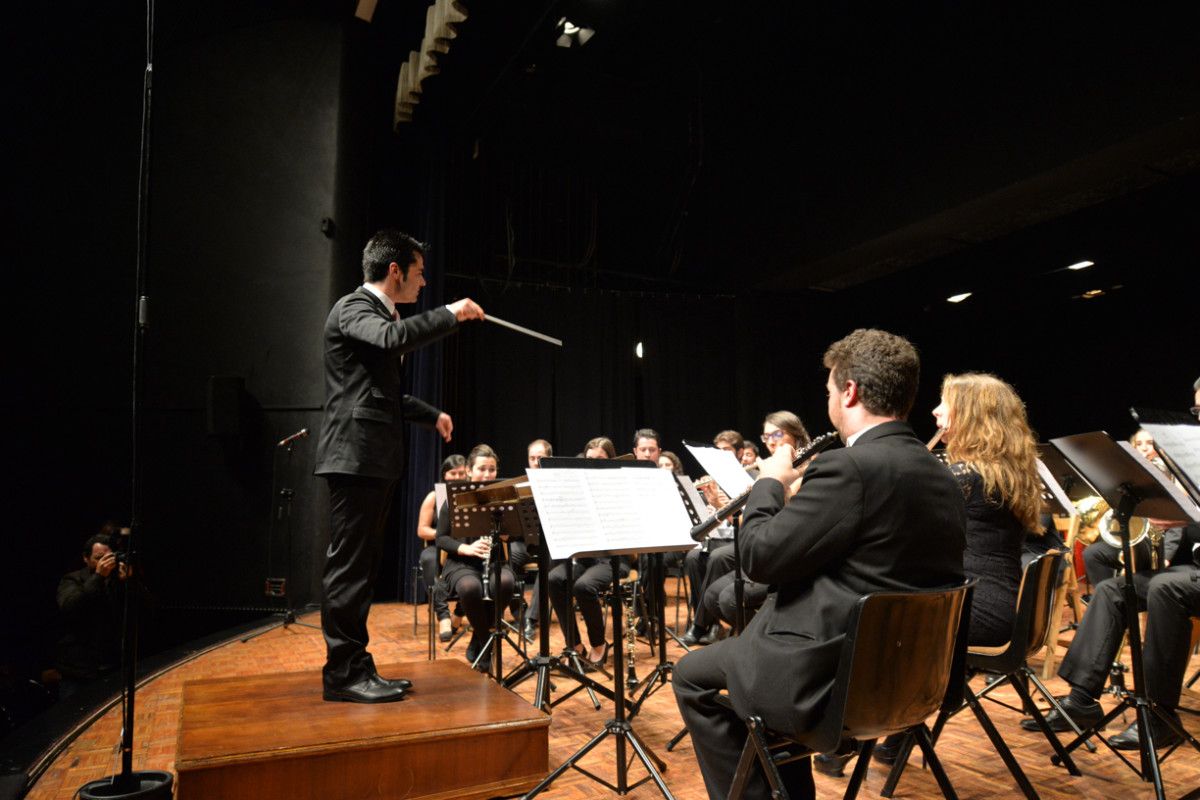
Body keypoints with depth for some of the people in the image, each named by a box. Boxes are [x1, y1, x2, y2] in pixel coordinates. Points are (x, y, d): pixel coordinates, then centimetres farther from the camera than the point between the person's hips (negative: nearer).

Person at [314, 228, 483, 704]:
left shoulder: (379, 312, 21)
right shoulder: (353, 308, -7)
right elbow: (394, 337, -30)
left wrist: (431, 415, 20)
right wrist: (451, 314, -17)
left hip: (375, 459, 10)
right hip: (355, 455, -10)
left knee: (361, 567, 11)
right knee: (348, 566, -6)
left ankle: (355, 668, 19)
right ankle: (342, 674, 2)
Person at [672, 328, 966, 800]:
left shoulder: (850, 467, -22)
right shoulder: (942, 478, 5)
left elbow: (759, 559, -17)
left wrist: (769, 483, -2)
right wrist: (796, 494, 14)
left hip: (830, 678, -9)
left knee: (692, 674, 12)